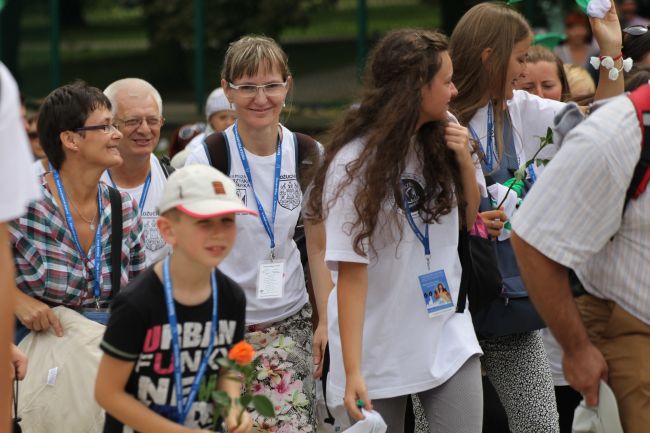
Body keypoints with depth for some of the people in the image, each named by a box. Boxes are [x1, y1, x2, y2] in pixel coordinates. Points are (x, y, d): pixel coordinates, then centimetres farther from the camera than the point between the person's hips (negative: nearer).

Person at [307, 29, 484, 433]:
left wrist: (465, 161, -5)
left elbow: (469, 218, 15)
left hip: (448, 336, 4)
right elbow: (351, 271, -16)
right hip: (379, 349, -4)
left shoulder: (442, 138, 3)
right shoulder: (355, 161, -13)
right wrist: (352, 371, -21)